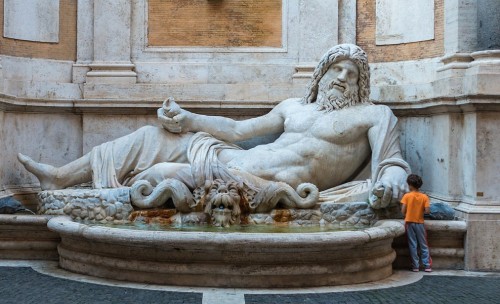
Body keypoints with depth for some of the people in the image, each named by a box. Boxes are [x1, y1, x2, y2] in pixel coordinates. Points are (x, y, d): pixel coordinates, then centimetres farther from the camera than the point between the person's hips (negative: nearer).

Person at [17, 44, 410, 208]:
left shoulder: (374, 115, 6)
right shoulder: (294, 106, 22)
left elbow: (392, 162, -6)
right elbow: (237, 130, 22)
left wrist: (391, 180, -31)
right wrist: (186, 118, 13)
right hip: (236, 160, 7)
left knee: (162, 174, -18)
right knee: (155, 137, 5)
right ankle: (60, 177, 11)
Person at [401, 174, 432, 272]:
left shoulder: (407, 196, -8)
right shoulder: (424, 197, -5)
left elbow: (403, 211, -11)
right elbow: (427, 211, -12)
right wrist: (421, 211, 8)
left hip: (409, 223, -1)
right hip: (420, 223, 1)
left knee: (412, 245, 5)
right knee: (423, 245, 9)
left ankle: (415, 266, 5)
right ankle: (427, 266, 8)